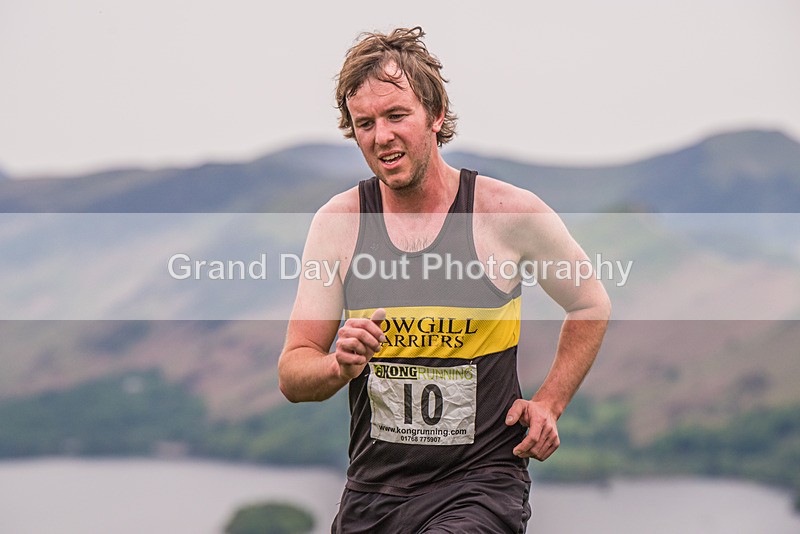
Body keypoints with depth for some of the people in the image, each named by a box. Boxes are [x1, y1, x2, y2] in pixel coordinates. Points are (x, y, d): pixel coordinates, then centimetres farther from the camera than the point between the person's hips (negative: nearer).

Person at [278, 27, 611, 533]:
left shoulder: (508, 210, -6)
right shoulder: (338, 222, 1)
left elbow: (591, 306, 12)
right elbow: (292, 376, 1)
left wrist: (548, 404, 3)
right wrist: (341, 366, -20)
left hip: (480, 485, -3)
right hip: (371, 489, 4)